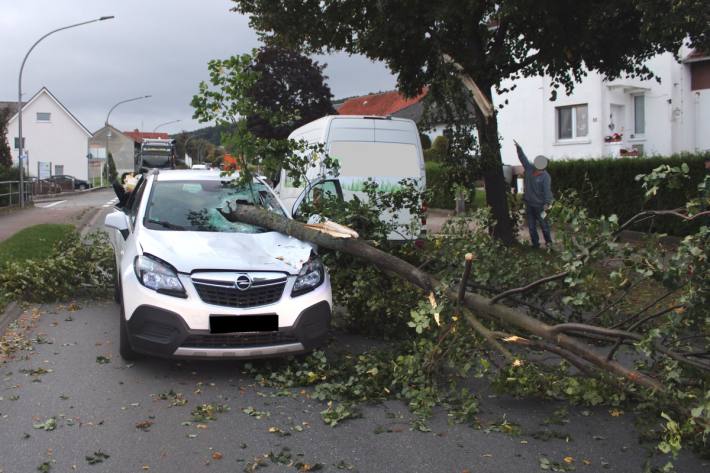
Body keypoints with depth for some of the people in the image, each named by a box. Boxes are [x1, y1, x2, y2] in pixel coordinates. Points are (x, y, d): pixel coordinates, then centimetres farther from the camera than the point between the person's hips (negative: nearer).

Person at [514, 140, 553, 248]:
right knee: (531, 226, 9)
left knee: (543, 224, 7)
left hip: (539, 205, -5)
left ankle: (548, 242, 24)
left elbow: (547, 191, -22)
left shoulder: (545, 177, -17)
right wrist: (518, 148, -2)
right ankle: (535, 243, 19)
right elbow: (523, 158, 5)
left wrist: (546, 204, -29)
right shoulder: (529, 168, -4)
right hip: (529, 203, 5)